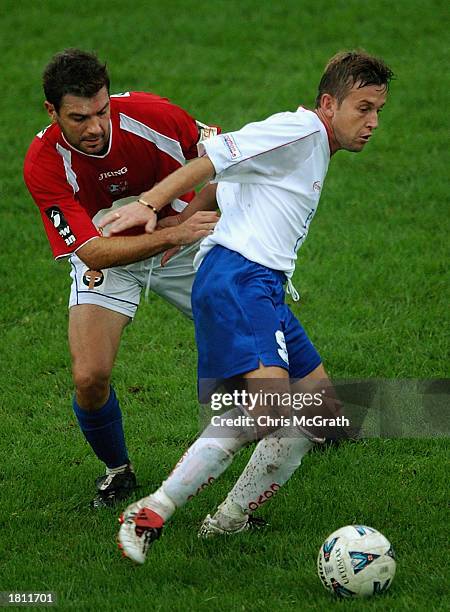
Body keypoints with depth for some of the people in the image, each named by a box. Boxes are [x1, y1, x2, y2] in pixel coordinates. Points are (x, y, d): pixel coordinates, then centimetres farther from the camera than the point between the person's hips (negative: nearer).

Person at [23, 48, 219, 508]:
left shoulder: (147, 113, -26)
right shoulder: (43, 164, -29)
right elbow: (92, 251, -34)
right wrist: (173, 234, -43)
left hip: (180, 241, 2)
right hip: (105, 258, -1)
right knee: (89, 377, -20)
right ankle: (117, 469, 10)